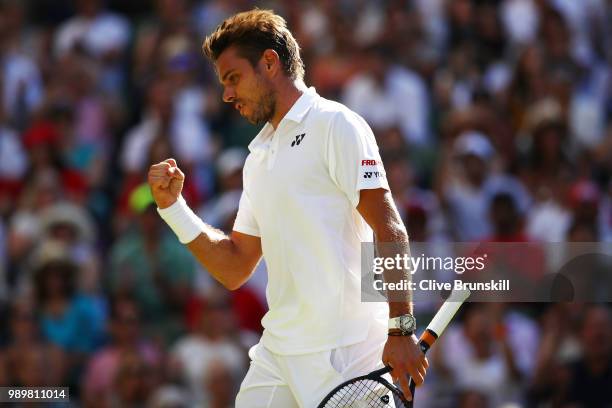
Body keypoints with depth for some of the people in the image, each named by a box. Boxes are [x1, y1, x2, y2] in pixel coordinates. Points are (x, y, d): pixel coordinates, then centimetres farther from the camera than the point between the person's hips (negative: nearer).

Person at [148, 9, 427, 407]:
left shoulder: (334, 125, -5)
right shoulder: (259, 156, 20)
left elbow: (390, 231, -12)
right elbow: (234, 269, 20)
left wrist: (401, 329, -19)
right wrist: (173, 205, 10)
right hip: (276, 354, 8)